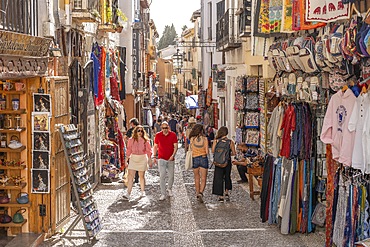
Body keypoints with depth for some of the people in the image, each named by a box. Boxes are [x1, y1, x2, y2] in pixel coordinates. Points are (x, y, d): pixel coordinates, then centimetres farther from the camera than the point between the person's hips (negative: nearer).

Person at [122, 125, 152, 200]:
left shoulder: (145, 141, -3)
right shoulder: (131, 140, -1)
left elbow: (149, 151, 3)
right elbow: (129, 150, 6)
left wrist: (150, 160, 4)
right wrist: (126, 159, 4)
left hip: (142, 159, -1)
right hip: (133, 158, 1)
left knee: (142, 176, 9)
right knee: (130, 175, -10)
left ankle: (143, 192, 27)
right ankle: (128, 193, -13)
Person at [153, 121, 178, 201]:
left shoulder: (173, 135, -2)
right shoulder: (158, 135, 0)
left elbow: (175, 146, -2)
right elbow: (155, 146, 8)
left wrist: (173, 155, -14)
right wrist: (154, 156, 1)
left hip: (170, 159, 1)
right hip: (161, 159, -1)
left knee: (171, 176, 11)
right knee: (162, 176, -9)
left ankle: (170, 189, 37)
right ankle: (163, 194, -7)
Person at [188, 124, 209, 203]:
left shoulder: (192, 139, -5)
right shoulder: (205, 139, -7)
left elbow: (191, 151, -4)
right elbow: (207, 151, -6)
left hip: (195, 158, 1)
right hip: (204, 158, -1)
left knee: (197, 178, 17)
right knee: (203, 178, 2)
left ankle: (198, 193, 23)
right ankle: (201, 192, -17)